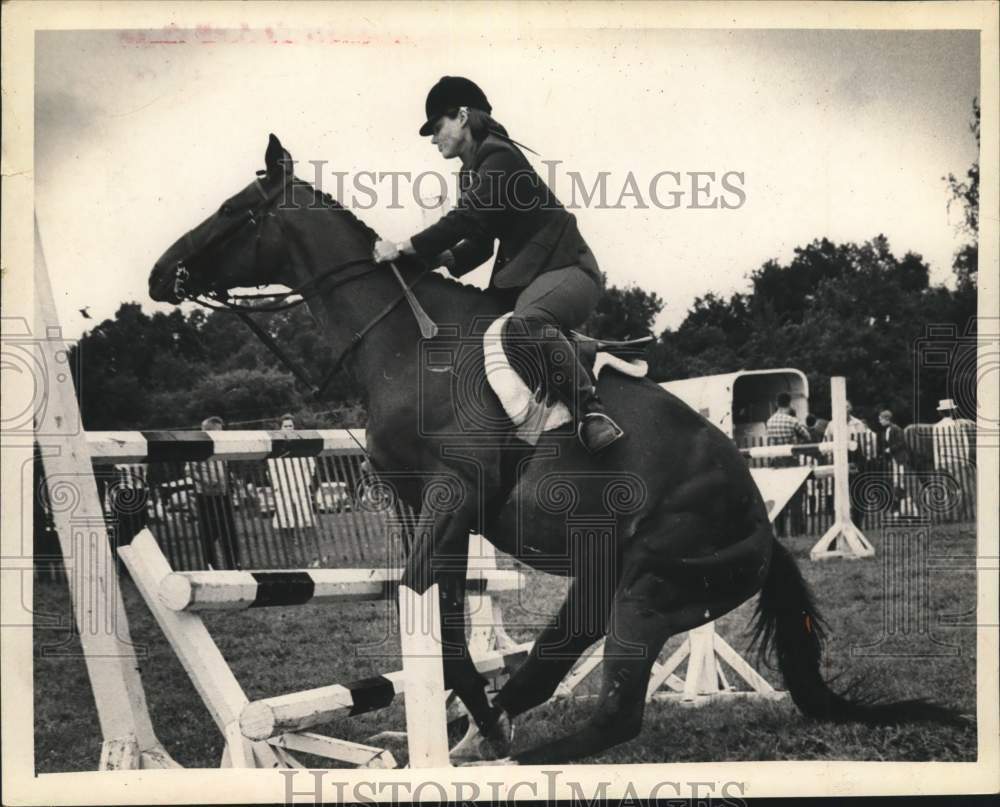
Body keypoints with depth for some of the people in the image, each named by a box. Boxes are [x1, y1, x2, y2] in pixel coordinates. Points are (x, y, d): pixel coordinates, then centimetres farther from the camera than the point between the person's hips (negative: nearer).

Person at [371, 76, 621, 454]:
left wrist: (403, 248, -17)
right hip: (524, 278, 11)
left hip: (566, 269, -11)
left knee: (525, 322, -41)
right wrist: (435, 259, -1)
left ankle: (590, 412, -41)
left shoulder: (499, 158, -13)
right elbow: (479, 245, 16)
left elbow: (466, 221, -22)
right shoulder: (475, 170, 17)